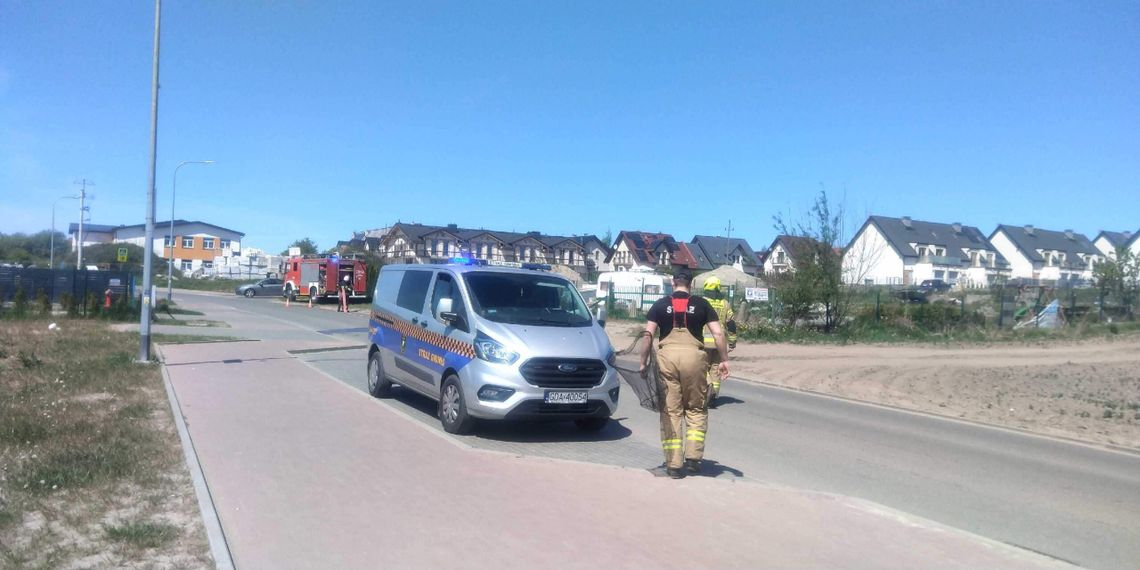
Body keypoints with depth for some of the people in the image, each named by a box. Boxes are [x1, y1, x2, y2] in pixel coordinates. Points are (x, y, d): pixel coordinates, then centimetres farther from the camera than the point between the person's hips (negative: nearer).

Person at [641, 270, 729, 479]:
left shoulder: (660, 305, 11)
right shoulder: (701, 305, 11)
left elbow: (648, 334, 2)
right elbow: (718, 333, 4)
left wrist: (644, 361, 6)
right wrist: (724, 360, 10)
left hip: (667, 355, 1)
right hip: (693, 356, 0)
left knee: (670, 411, 6)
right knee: (696, 409, 14)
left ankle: (673, 465, 8)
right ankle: (693, 458, 6)